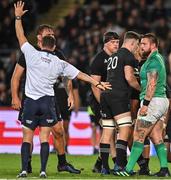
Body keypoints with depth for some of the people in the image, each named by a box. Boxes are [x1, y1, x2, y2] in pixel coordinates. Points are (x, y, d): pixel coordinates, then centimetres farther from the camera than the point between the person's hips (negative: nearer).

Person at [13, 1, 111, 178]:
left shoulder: (32, 54, -3)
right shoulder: (59, 63, 4)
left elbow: (21, 36, 4)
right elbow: (80, 74, 9)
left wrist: (18, 17, 12)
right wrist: (98, 83, 17)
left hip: (31, 102, -1)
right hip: (48, 102, 1)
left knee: (27, 138, 3)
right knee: (44, 138, 3)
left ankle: (24, 170, -6)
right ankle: (43, 171, -4)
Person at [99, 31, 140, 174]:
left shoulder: (114, 56, 25)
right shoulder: (128, 55, -3)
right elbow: (129, 77, -12)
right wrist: (141, 88, 1)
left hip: (106, 94, 9)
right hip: (118, 96, -9)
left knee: (107, 132, 7)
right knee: (125, 129, -9)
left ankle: (104, 167, 7)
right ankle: (119, 164, -17)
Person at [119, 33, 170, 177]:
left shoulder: (152, 61, -12)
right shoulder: (159, 58, 19)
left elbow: (152, 84, -20)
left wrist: (145, 103, -22)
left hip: (154, 101, -10)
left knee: (138, 136, -10)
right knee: (157, 137, 9)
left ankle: (128, 169, -12)